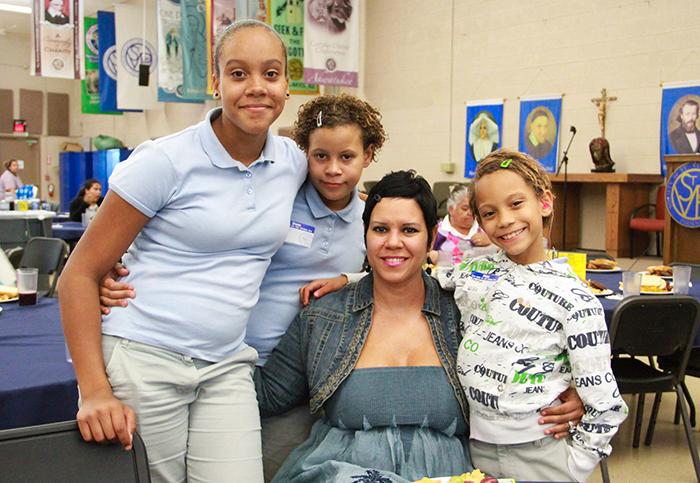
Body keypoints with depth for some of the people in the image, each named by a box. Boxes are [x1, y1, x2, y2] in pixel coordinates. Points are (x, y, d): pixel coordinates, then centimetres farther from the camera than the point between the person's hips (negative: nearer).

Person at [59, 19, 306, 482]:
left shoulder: (294, 163, 4)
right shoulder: (165, 162, -10)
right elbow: (80, 274, -8)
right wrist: (95, 390, -16)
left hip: (227, 369, 4)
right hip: (141, 359, -4)